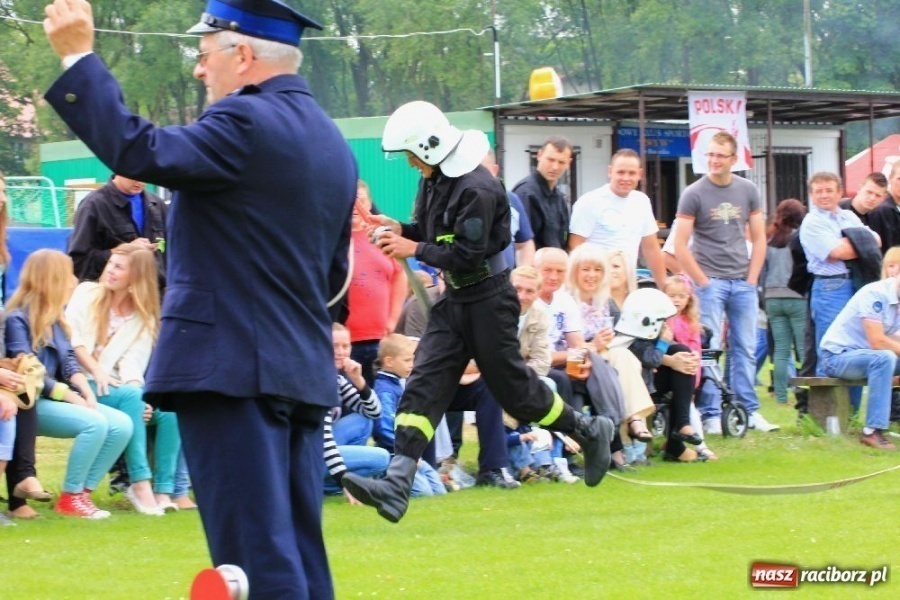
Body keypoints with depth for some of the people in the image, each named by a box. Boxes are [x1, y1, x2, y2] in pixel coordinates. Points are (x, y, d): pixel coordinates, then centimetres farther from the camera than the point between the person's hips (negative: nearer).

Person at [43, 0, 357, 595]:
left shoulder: (248, 123, -12)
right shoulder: (332, 141, 17)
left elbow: (139, 151, -25)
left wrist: (79, 56, -18)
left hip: (232, 367, -9)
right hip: (305, 369, 9)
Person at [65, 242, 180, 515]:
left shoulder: (145, 318, 13)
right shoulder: (87, 294, 9)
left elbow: (132, 363, 1)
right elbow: (72, 339, -3)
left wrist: (135, 386, -20)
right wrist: (96, 370, -17)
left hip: (117, 387, 3)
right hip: (84, 385, -3)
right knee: (130, 397, -34)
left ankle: (163, 491, -26)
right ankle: (140, 483, -37)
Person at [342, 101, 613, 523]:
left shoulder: (477, 189, -22)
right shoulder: (435, 181, 7)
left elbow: (469, 253, -24)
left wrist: (415, 250, -20)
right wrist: (401, 231, 0)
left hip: (488, 301, -9)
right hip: (454, 300, 9)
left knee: (513, 386, 3)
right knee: (423, 386, -5)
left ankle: (590, 433, 27)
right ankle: (396, 487, -14)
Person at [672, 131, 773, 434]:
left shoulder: (747, 191, 8)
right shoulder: (694, 193, -3)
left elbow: (759, 238, 12)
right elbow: (680, 245, -5)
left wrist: (752, 278, 3)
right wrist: (703, 282, -8)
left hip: (743, 282, 4)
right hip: (710, 281, -4)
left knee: (745, 350, 7)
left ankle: (748, 411, 13)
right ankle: (711, 415, -2)